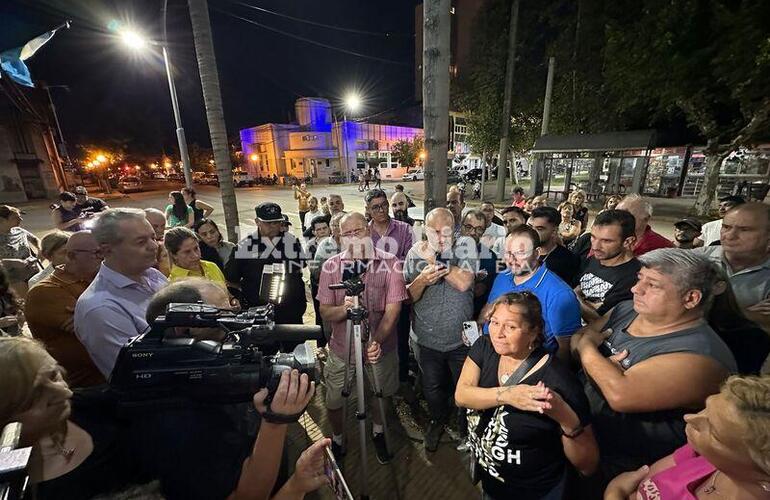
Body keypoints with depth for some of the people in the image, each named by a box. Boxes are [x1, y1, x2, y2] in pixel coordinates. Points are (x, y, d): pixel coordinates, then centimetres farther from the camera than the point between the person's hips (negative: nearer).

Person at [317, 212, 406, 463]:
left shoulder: (390, 262, -13)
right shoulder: (331, 266, -8)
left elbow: (393, 308, -15)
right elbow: (325, 312, -8)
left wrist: (377, 340, -28)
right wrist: (344, 308, -29)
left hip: (380, 346, 0)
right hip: (341, 347, 1)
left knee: (382, 394, 20)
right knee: (334, 400, 12)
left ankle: (378, 433, 51)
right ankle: (336, 439, 45)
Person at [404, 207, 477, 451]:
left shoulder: (466, 245, -11)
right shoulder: (415, 252, -8)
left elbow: (464, 283, -24)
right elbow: (407, 296, -8)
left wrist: (433, 259, -24)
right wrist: (422, 279, -28)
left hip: (460, 337, -1)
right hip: (426, 338, 1)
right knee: (432, 389, 24)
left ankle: (467, 430, 50)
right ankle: (437, 421, 54)